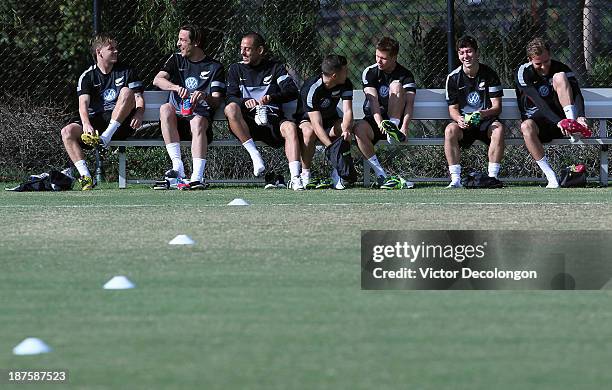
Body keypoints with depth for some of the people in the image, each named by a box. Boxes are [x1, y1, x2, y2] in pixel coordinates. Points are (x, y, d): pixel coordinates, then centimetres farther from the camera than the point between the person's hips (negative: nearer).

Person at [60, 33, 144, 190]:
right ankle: (86, 176, -32)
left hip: (120, 123, -1)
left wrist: (139, 114, -19)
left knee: (127, 92, -28)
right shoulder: (87, 76, 9)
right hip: (95, 121, 1)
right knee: (67, 132, -24)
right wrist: (86, 124, -27)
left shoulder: (126, 71, 13)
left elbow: (139, 98, 6)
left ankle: (105, 137, -36)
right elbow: (83, 104, -6)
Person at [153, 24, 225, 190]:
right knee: (165, 108, -30)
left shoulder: (214, 67, 9)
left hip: (202, 116, -3)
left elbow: (217, 101, -1)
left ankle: (197, 177, -52)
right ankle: (178, 167, -36)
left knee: (198, 121, -37)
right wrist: (176, 87, -21)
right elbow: (157, 80, -1)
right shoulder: (176, 60, 17)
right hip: (177, 119, 3)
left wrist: (205, 97, -25)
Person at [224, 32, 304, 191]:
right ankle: (255, 155, -32)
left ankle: (295, 179, -45)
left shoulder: (275, 68, 15)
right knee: (231, 109, -31)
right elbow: (230, 98, 4)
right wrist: (245, 102, -19)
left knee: (290, 127, -34)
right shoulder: (236, 69, 18)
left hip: (273, 119, -1)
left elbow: (292, 91, 0)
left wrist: (272, 97, -20)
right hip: (248, 121, 1)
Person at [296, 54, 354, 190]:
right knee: (309, 132, -39)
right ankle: (305, 175, -25)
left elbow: (347, 111, -23)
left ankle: (336, 173, -17)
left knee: (346, 128, -29)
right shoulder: (312, 89, -32)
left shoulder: (345, 84, -15)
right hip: (306, 120, -4)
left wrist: (346, 129, -46)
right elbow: (317, 125, -38)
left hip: (330, 120, 4)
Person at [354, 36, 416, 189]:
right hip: (374, 119, 1)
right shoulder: (370, 72, 1)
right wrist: (379, 123, -31)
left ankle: (394, 131, -34)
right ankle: (381, 175, -38)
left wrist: (404, 128, -34)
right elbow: (373, 100, -13)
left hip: (396, 119, -1)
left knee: (396, 85, -21)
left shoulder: (405, 75, -2)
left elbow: (409, 104, -16)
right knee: (360, 129, -34)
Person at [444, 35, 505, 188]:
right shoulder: (453, 78, 2)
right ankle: (455, 179, -32)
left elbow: (497, 107, -3)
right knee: (450, 130, -33)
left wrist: (484, 113, -27)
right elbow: (453, 108, 3)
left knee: (498, 128, -34)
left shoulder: (489, 75, 0)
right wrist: (459, 119, -22)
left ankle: (493, 176, -31)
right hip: (463, 122, 1)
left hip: (486, 121, -1)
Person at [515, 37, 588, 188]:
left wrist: (581, 117, -33)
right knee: (526, 126, -38)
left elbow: (577, 94, -13)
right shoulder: (523, 73, -7)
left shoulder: (560, 68, 0)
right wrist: (558, 122, -33)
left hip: (561, 116, 1)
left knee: (559, 76, -18)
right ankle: (551, 178, -39)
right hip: (537, 120, -1)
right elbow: (538, 103, -20)